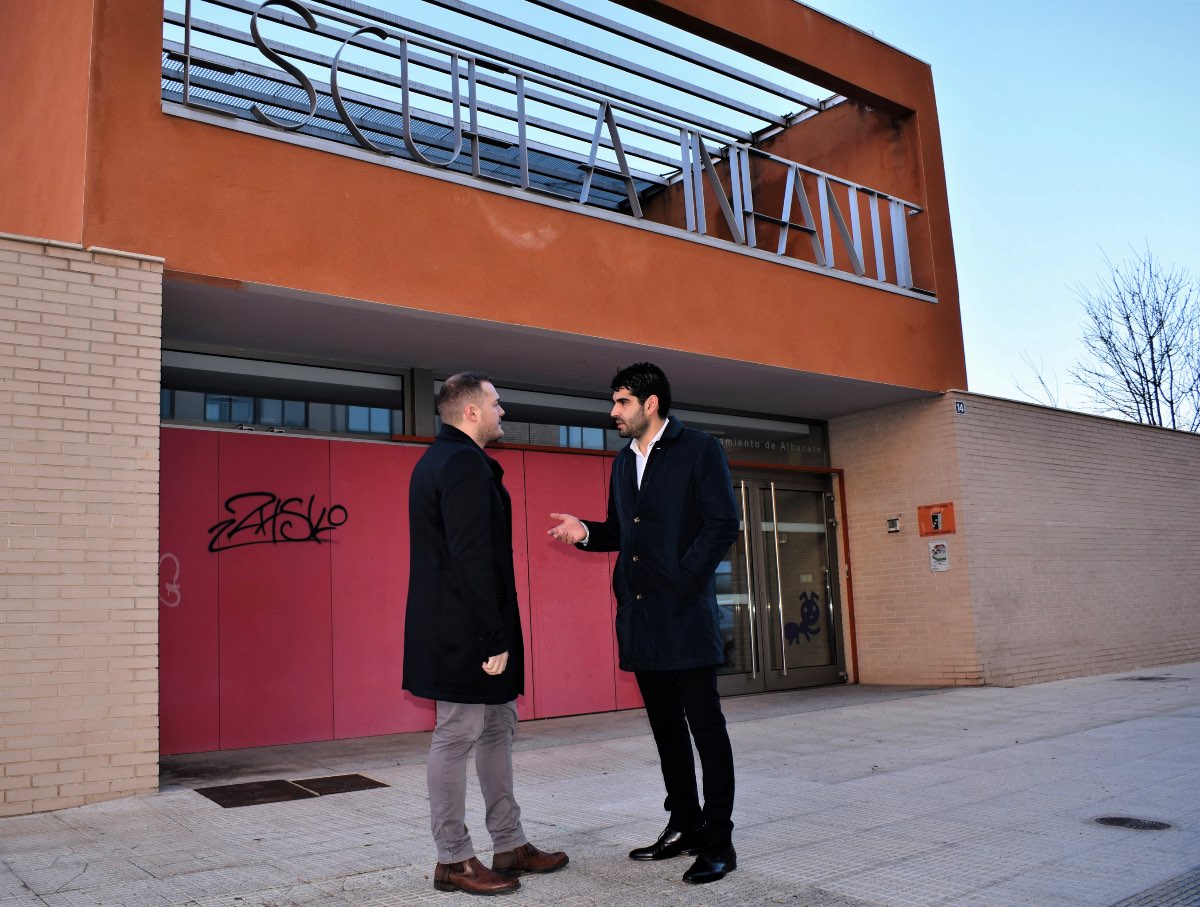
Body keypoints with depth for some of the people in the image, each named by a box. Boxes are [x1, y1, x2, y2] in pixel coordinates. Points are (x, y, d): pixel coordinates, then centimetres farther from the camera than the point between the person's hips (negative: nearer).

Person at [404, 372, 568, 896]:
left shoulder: (438, 459, 16)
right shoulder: (465, 463, -16)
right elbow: (473, 558, -23)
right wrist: (493, 638, -21)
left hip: (457, 628, 11)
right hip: (464, 630, -11)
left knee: (497, 728, 16)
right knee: (457, 735, 0)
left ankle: (509, 846, 26)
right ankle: (452, 861, 12)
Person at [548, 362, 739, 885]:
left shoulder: (699, 450, -3)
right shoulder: (624, 463, 17)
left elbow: (723, 524, -9)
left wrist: (683, 579, -16)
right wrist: (586, 532, 2)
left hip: (685, 616, -7)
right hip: (640, 617, 7)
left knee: (705, 726, -1)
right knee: (666, 727, 13)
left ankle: (718, 841, 7)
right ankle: (684, 826, 25)